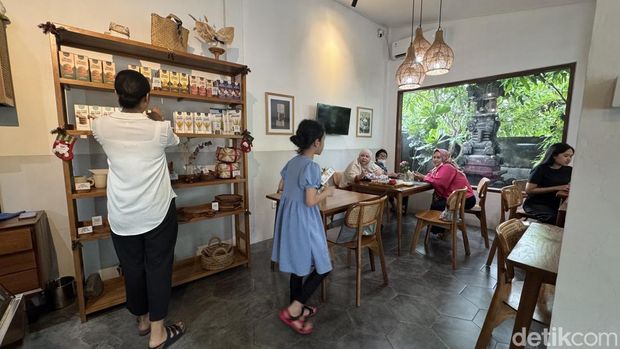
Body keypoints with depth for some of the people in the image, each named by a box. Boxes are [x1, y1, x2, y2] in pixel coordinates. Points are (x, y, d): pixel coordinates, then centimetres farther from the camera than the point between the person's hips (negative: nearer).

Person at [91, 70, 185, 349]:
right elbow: (174, 141, 14)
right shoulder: (160, 128, -10)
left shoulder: (101, 126, -4)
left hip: (122, 216, 3)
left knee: (132, 268, 17)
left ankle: (143, 319, 39)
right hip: (158, 212, -2)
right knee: (158, 267, 9)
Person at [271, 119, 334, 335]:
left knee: (298, 265, 21)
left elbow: (281, 189, 16)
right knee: (321, 267, 7)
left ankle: (297, 309, 37)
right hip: (303, 222, -9)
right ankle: (292, 311, 10)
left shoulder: (292, 162, 6)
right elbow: (310, 201, -22)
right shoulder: (311, 166, -20)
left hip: (289, 219, 9)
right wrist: (326, 192, -6)